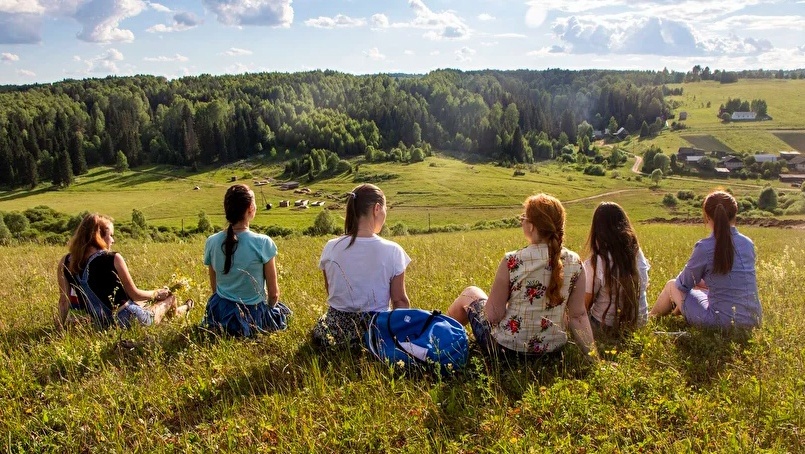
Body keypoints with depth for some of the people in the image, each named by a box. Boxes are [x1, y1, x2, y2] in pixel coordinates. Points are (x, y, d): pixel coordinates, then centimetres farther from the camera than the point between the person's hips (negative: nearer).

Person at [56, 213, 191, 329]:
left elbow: (64, 301, 2)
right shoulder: (113, 259, -18)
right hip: (129, 321, -6)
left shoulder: (65, 263, -4)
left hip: (100, 324, 6)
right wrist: (157, 293, 8)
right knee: (169, 297, 21)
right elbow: (134, 294, -10)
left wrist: (60, 327, 15)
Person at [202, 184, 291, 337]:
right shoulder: (263, 243, -20)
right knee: (281, 312, 30)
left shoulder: (212, 242, -7)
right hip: (253, 317, -5)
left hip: (219, 315, 5)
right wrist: (269, 307, 10)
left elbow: (214, 287, 6)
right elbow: (273, 293, -11)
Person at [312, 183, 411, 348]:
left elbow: (330, 292, 7)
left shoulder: (331, 248, -7)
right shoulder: (392, 250, -14)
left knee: (320, 327, 37)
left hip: (335, 331, 2)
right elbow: (400, 301, -7)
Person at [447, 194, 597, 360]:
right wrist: (591, 353, -1)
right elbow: (578, 315, -9)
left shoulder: (512, 262, -24)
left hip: (506, 348, -4)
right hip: (553, 349, 5)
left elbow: (493, 315, -20)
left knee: (470, 293, 23)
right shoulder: (575, 263, -11)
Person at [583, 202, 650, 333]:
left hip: (608, 325, -4)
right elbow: (643, 286, 8)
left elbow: (585, 304, -14)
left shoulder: (595, 263, -22)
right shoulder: (638, 254, -7)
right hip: (639, 321, 4)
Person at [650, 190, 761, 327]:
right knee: (697, 286, 32)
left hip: (723, 321, -6)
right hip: (754, 319, 6)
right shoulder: (748, 244, 2)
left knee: (672, 285, 18)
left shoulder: (705, 247, -16)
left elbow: (684, 283, -1)